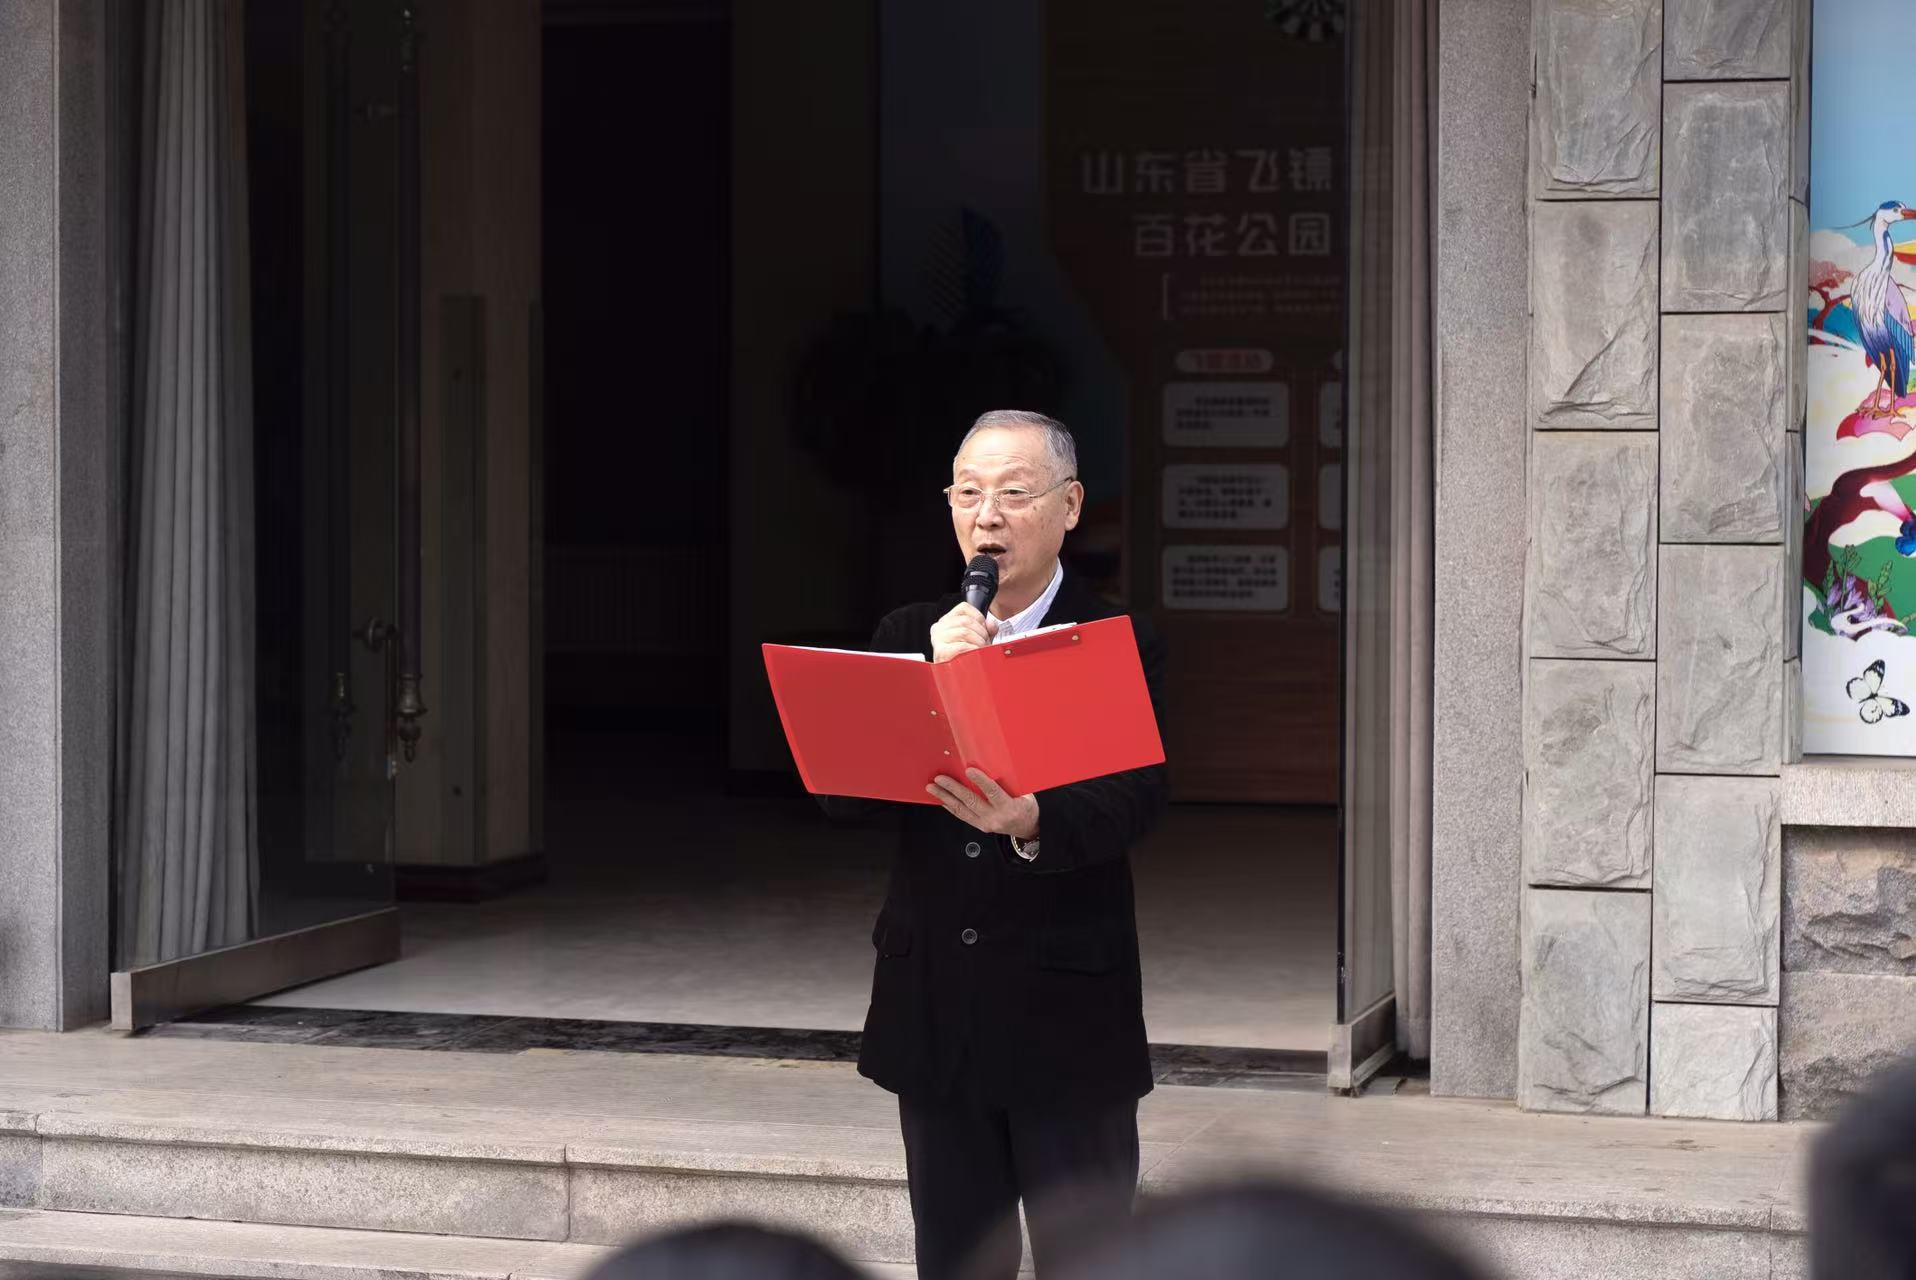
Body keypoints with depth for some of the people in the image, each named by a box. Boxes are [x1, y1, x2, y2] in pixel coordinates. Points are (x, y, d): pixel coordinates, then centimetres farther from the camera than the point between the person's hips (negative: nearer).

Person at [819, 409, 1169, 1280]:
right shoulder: (908, 638, 8)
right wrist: (932, 681, -16)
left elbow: (1134, 799, -18)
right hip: (934, 1010, 4)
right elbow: (840, 792, -4)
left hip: (1066, 1013, -4)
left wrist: (1032, 822, -38)